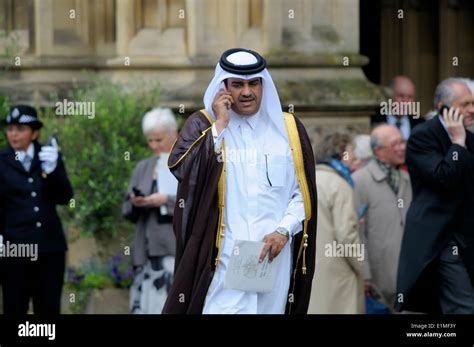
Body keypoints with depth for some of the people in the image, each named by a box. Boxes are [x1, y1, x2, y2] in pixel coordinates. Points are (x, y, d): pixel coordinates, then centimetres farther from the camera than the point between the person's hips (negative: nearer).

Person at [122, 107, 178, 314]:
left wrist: (167, 200, -16)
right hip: (147, 254, 5)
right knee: (145, 306, -2)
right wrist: (134, 203, -6)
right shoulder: (142, 168, 18)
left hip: (178, 254, -5)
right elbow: (127, 212, 17)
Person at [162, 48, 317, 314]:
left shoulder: (288, 128, 10)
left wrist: (284, 231, -8)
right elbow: (182, 169, -13)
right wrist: (220, 125, -11)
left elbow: (302, 192, 8)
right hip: (223, 256, -2)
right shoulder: (203, 124, 5)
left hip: (274, 254, 2)